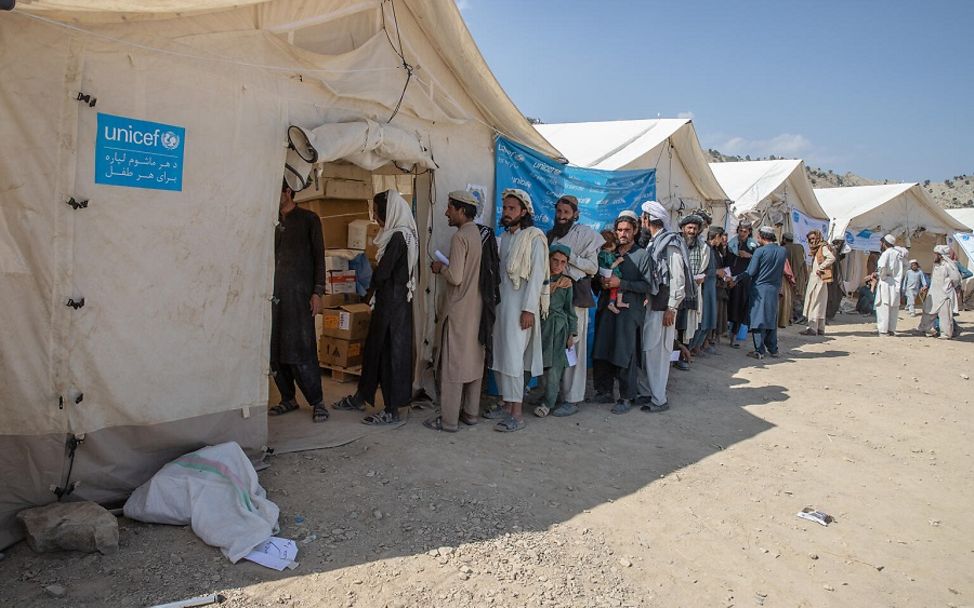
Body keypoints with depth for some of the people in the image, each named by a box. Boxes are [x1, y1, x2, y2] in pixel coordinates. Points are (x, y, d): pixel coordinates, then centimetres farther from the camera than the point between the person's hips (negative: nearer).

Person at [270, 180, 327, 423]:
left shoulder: (308, 219, 3)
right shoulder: (273, 222, 16)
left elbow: (319, 256, -1)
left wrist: (318, 292, -9)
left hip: (298, 293, -5)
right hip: (274, 294, 5)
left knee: (301, 349, -10)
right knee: (275, 350, 4)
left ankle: (317, 402, -2)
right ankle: (288, 398, 16)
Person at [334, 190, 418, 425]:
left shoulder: (398, 236, -19)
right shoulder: (401, 234, 10)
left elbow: (382, 273, -19)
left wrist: (371, 287, 0)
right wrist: (376, 288, 4)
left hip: (392, 303, -9)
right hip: (389, 301, 9)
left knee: (391, 351, -2)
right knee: (374, 347, 18)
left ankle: (392, 410, 8)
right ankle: (361, 397, 33)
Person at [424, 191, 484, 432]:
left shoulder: (460, 237, -16)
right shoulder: (480, 235, 9)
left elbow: (455, 277, -21)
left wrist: (440, 268, -4)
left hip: (459, 310, -8)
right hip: (477, 308, 8)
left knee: (452, 364, -1)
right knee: (474, 362, 13)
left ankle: (449, 420, 5)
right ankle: (471, 413, 22)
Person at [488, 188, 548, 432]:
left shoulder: (534, 237, -8)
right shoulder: (503, 237, 14)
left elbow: (537, 275, -13)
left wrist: (529, 309, -18)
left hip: (520, 307, -7)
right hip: (500, 304, 7)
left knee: (513, 358, -7)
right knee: (499, 356, 9)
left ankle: (517, 414, 0)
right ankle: (507, 404, 22)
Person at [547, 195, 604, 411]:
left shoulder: (585, 234, 2)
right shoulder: (551, 235, 18)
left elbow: (593, 267, -3)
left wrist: (569, 256, -12)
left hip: (575, 295, -5)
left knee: (572, 347, -6)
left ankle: (572, 399, -1)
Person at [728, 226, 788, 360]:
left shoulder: (760, 251, -12)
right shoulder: (783, 251, 4)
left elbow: (750, 272, -13)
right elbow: (782, 272, 14)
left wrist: (735, 278, -3)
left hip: (760, 288, -5)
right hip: (775, 289, 5)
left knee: (758, 319, -1)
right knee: (772, 319, 15)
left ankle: (760, 350, -2)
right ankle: (773, 349, 19)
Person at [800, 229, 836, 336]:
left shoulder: (823, 247, -6)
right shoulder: (815, 250, 21)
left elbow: (832, 258, -23)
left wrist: (820, 268, -19)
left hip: (819, 279, -10)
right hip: (813, 279, 10)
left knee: (816, 303, -11)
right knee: (819, 304, 10)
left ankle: (813, 328, -13)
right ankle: (820, 329, 13)